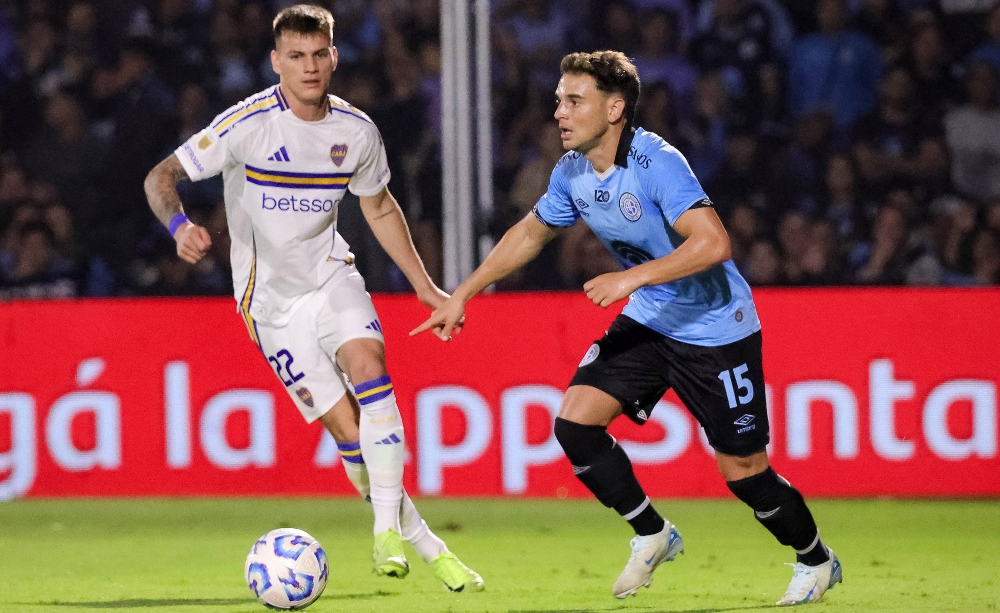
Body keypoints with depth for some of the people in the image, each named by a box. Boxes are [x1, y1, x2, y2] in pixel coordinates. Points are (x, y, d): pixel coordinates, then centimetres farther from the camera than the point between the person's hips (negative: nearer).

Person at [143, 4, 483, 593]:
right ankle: (422, 542, 5)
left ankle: (387, 532, -22)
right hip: (271, 297, -3)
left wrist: (425, 285, 16)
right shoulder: (249, 123, -16)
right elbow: (162, 176, -16)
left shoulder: (357, 130, -2)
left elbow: (379, 207, 16)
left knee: (370, 368, -26)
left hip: (331, 275, 3)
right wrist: (181, 225, -38)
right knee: (346, 426, -9)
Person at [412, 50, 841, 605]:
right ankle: (653, 536, 10)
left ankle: (816, 559, 26)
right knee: (575, 422, -10)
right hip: (648, 320, 7)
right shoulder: (572, 173, -3)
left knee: (743, 470, -2)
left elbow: (713, 243, -36)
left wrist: (632, 278, -37)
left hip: (714, 327, -7)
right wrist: (462, 295, 16)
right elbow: (531, 232, 16)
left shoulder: (657, 163, -26)